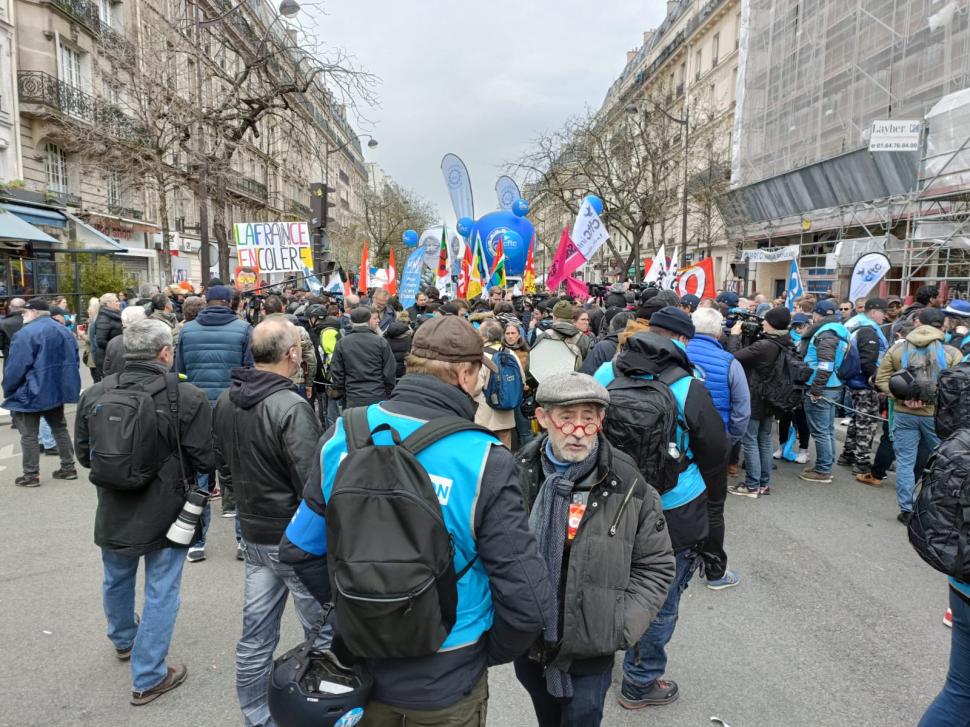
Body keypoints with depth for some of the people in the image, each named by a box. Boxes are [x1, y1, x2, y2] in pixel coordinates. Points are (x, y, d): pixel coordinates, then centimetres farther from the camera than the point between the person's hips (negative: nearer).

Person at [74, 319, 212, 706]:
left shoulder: (94, 395, -8)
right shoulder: (188, 398, -22)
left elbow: (84, 454, 3)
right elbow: (203, 461, -16)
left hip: (114, 511, 5)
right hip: (166, 513, -5)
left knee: (117, 578, 28)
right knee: (160, 592, 9)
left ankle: (123, 639, 53)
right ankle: (148, 678, 19)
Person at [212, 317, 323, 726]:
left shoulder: (226, 401, 1)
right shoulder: (292, 407, -25)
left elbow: (221, 458, 15)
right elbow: (314, 483, -25)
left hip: (254, 532, 8)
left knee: (256, 634, 17)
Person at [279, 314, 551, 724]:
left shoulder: (342, 436, -11)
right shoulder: (484, 462, -23)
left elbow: (298, 549, -1)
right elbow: (526, 600, -21)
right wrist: (489, 653, -1)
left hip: (360, 665, 4)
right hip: (444, 684, -3)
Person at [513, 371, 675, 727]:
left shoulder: (627, 486, -14)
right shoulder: (517, 476, -10)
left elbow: (655, 566, -4)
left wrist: (621, 628, -11)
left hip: (590, 655, -2)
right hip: (527, 647, 3)